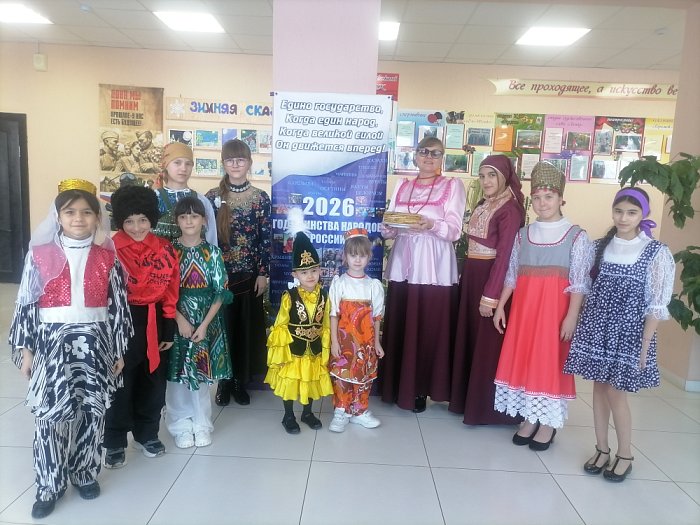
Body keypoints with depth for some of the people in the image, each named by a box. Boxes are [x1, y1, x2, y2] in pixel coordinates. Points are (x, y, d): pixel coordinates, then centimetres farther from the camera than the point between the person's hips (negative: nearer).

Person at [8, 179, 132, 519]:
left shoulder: (107, 258, 2)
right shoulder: (41, 255, 0)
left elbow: (119, 306, 3)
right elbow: (26, 303, 1)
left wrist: (119, 350, 3)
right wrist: (25, 348, -2)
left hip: (95, 343, 1)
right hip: (52, 342, -1)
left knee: (92, 410, 8)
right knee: (49, 413, -3)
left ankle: (84, 473, 28)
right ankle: (49, 485, 15)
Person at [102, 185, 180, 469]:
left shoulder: (164, 248, 0)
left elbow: (171, 291, 4)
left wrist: (169, 329, 3)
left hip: (155, 323, 4)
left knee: (153, 382, 15)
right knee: (121, 384, 7)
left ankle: (147, 434, 35)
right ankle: (114, 442, 25)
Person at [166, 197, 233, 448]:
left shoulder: (212, 252, 0)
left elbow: (220, 292, -3)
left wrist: (205, 324, -10)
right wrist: (180, 319, -14)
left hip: (206, 321, 0)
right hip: (176, 320, 0)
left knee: (201, 373, 9)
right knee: (177, 373, 5)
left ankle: (201, 424, 23)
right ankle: (181, 426, 21)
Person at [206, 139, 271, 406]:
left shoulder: (260, 198, 0)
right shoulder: (213, 196, 0)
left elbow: (266, 238, 0)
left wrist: (263, 273, -4)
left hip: (249, 273, 0)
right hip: (219, 273, 0)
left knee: (247, 326, 8)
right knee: (222, 325, 6)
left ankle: (241, 381, 23)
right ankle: (224, 380, 23)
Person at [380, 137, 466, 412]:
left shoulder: (452, 186, 3)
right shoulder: (402, 186, 15)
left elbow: (454, 231, -6)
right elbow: (387, 229, 12)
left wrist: (431, 226, -24)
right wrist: (389, 227, -11)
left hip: (433, 266, -3)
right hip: (402, 264, 4)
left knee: (428, 328, -2)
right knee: (398, 326, 5)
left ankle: (420, 389, 12)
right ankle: (397, 386, 19)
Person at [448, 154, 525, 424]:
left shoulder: (510, 209, -13)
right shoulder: (483, 205, 12)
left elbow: (504, 255, -18)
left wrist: (490, 296, -20)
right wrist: (465, 276, 9)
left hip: (493, 278, -9)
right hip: (472, 276, 9)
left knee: (488, 344, 1)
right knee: (469, 338, 15)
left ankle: (488, 406, 16)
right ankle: (467, 398, 30)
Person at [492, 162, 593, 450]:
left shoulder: (576, 236, -3)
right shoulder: (524, 234, 9)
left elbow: (579, 283, -7)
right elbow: (512, 275, 11)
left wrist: (571, 317, -14)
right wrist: (500, 306, 7)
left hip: (555, 308, -4)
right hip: (524, 306, 4)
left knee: (550, 361, 1)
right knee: (524, 359, 7)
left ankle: (548, 423, 17)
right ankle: (530, 418, 22)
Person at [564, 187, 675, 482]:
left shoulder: (657, 253, -6)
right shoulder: (600, 246, 5)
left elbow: (657, 305, -7)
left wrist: (644, 345, -10)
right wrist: (582, 324, 3)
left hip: (628, 330, -3)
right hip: (597, 327, 4)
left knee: (615, 392, 0)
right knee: (599, 387, 9)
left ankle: (625, 454, 20)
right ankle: (602, 449, 24)